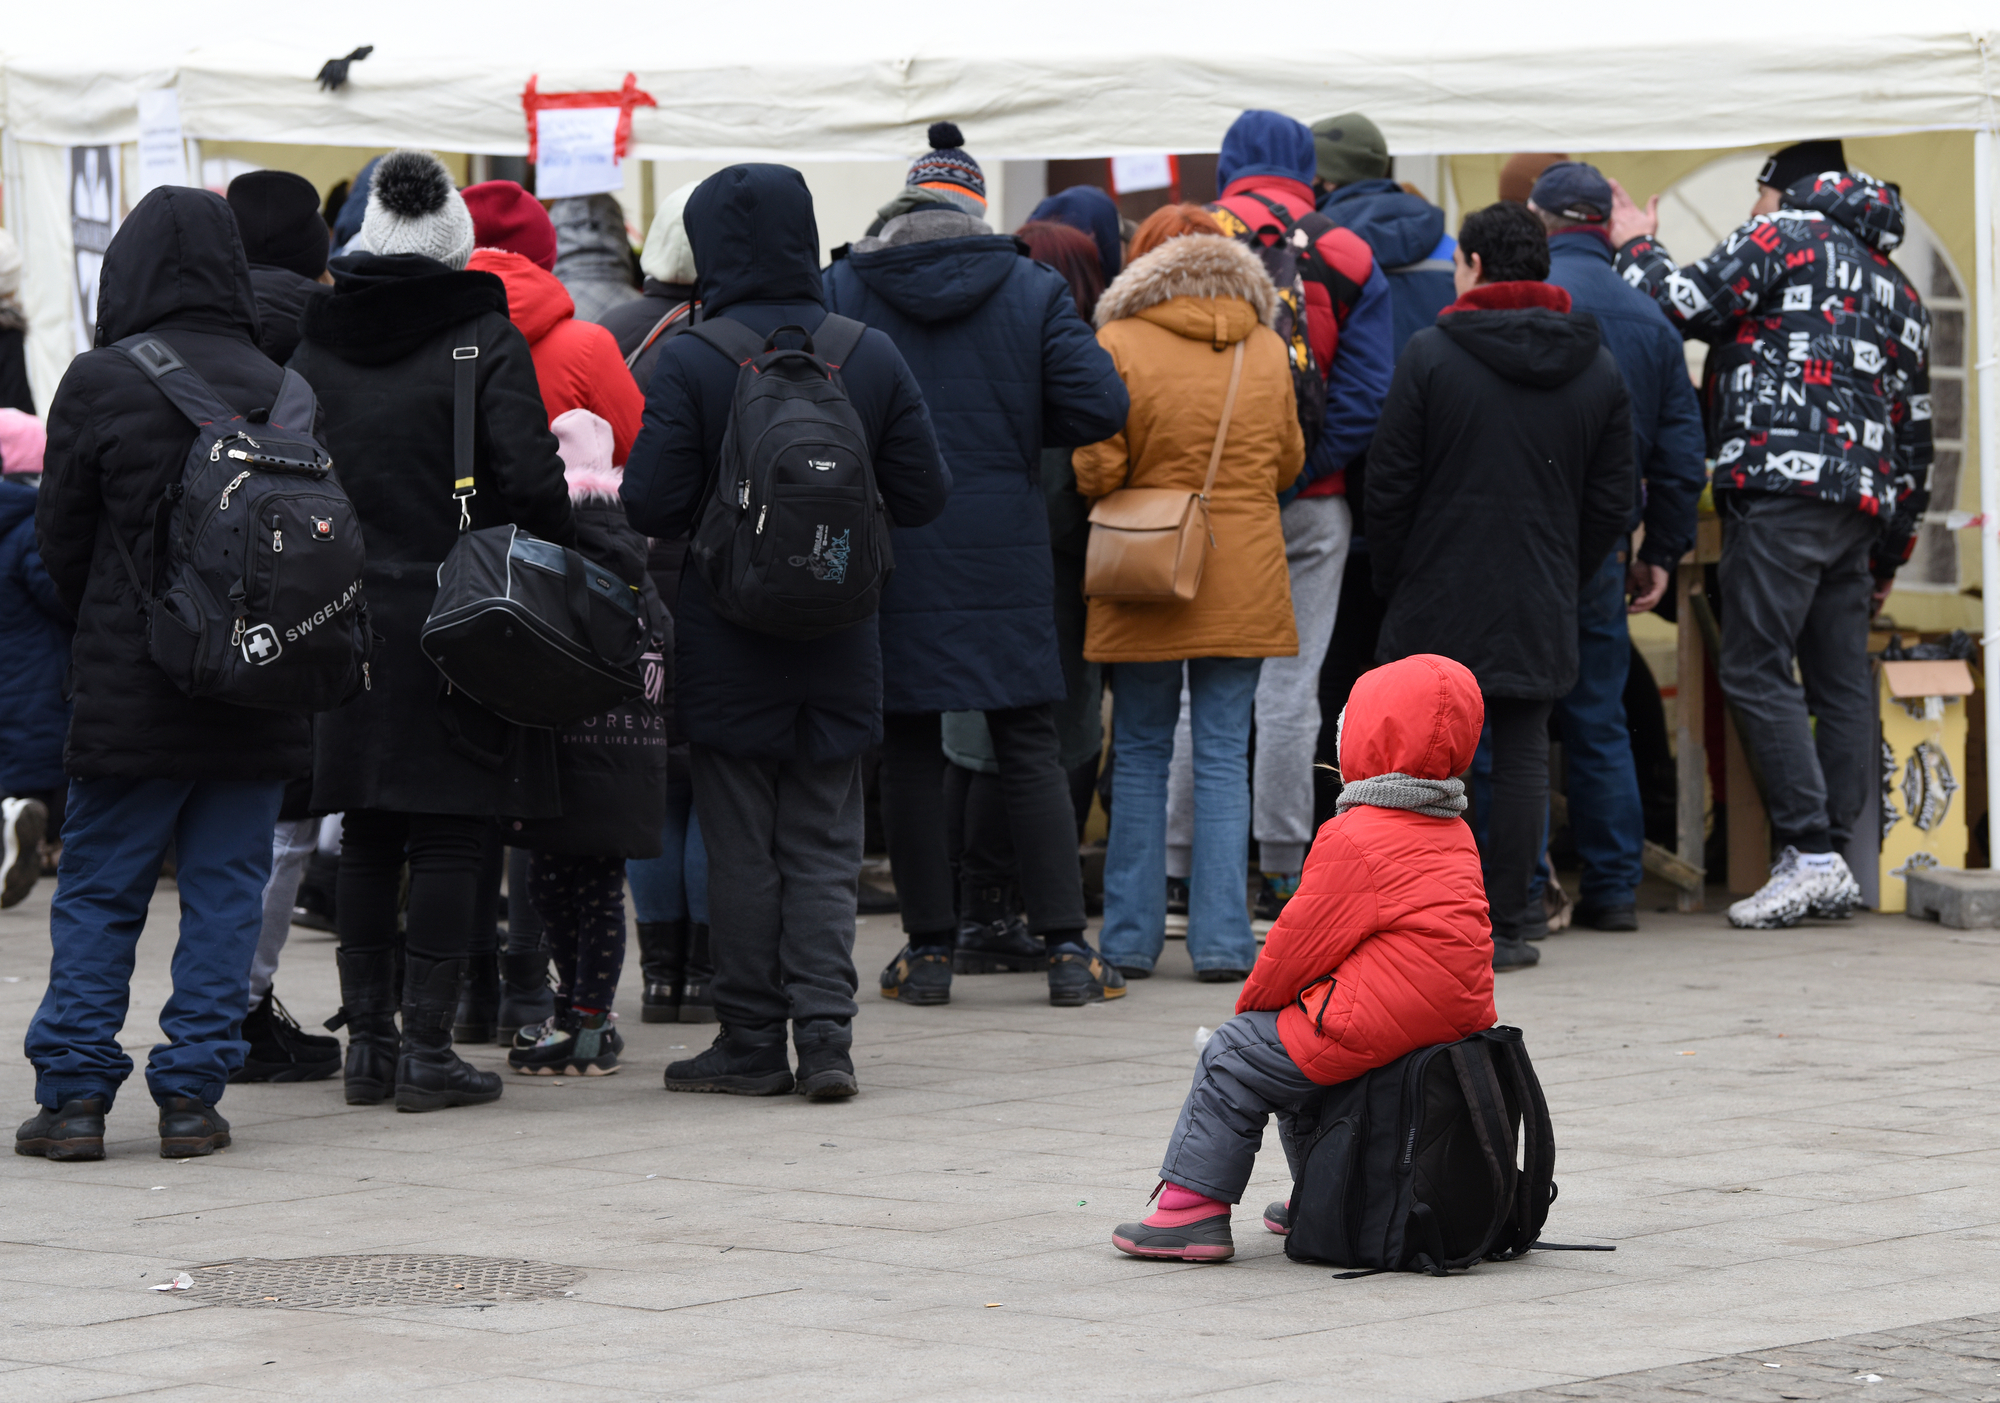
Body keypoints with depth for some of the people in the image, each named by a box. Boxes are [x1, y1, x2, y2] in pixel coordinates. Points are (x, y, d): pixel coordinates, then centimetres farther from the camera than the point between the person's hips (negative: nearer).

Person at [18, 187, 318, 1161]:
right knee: (225, 890, 7)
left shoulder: (99, 382, -8)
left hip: (129, 686, -2)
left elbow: (61, 535, 1)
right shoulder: (279, 389, 0)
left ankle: (74, 1092, 3)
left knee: (97, 895, 6)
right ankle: (192, 1093, 5)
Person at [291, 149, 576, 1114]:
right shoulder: (485, 340, -7)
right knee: (450, 836, 0)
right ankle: (427, 1050, -2)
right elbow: (530, 481, -14)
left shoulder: (312, 345, 5)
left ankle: (366, 1041, 14)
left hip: (345, 623, 4)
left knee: (367, 837, 12)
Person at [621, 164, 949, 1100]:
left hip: (726, 647, -3)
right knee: (825, 848, 9)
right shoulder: (872, 357, -2)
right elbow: (923, 497, 1)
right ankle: (825, 1034, 0)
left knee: (741, 852, 6)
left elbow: (650, 505, -14)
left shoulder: (688, 362, -12)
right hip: (837, 651, 3)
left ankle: (753, 1044, 10)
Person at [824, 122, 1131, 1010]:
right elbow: (1100, 405, -7)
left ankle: (928, 949, 9)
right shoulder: (1033, 291, -1)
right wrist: (1018, 430, 10)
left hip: (888, 560, 0)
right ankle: (1065, 948, 3)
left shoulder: (838, 292, -2)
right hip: (1004, 558, 0)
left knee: (909, 752, 8)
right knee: (1030, 748, 6)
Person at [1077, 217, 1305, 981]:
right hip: (1245, 586, 2)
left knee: (1140, 758, 8)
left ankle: (1131, 937, 10)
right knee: (1224, 758, 6)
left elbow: (1094, 469, -10)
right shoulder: (1266, 349, 3)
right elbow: (1288, 463, 13)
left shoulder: (1118, 345, -8)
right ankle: (1222, 939, 2)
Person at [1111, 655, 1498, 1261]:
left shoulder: (1355, 840, -16)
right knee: (1295, 1051, 31)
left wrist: (1253, 1003, 9)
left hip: (1376, 1022, -10)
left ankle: (1193, 1204, -1)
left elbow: (1301, 941, -10)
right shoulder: (1454, 835, 13)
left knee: (1233, 1060, 2)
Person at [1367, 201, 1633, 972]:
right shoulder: (1597, 367, 6)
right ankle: (1506, 927, 4)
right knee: (1521, 756, 5)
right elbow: (1612, 498, 8)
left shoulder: (1430, 354, -7)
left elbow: (1390, 483, -6)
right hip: (1540, 606, 3)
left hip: (1439, 599, -3)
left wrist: (1391, 581, 6)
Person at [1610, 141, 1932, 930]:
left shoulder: (1784, 235, 2)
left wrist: (1637, 248, 14)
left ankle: (1810, 853, -16)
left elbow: (1685, 305, -7)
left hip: (1783, 487, -8)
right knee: (1840, 681, 7)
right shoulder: (1896, 287, 25)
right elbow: (1914, 430, 25)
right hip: (1861, 504, 8)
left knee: (1757, 670, -8)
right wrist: (1887, 556, 28)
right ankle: (1836, 865, 5)